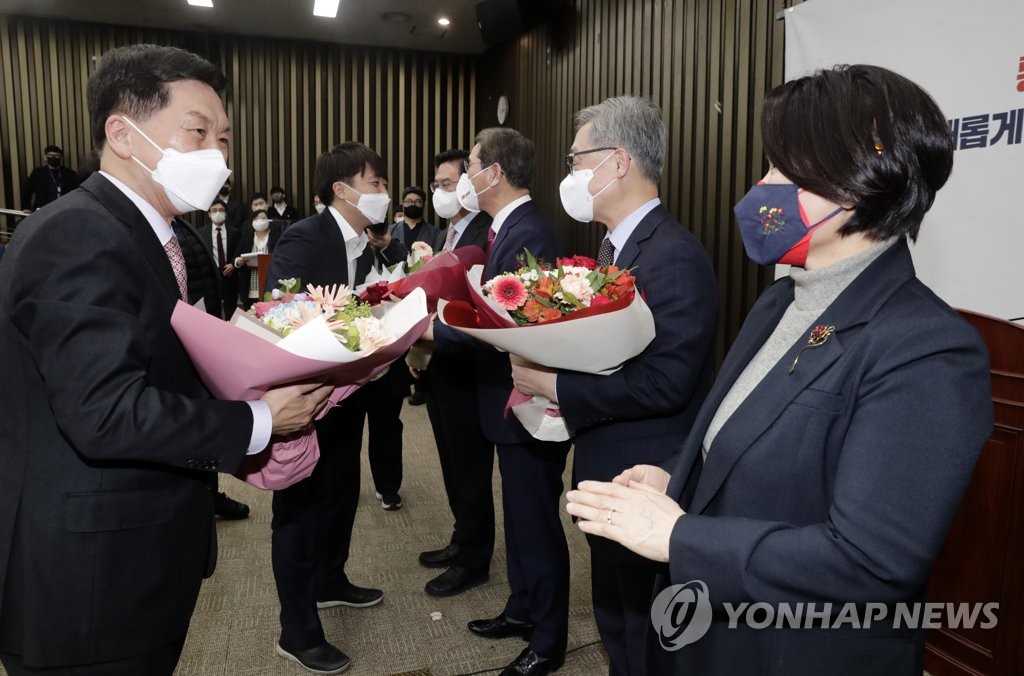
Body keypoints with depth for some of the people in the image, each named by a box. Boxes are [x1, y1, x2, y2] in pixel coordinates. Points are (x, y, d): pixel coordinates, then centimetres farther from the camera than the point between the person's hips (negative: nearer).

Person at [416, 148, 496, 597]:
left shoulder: (488, 233, -16)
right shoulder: (445, 235, 14)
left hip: (468, 370, -9)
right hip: (438, 369, 9)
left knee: (471, 469, 5)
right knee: (454, 465, 20)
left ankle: (474, 561, 21)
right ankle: (463, 540, 37)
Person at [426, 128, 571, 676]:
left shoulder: (527, 233, -22)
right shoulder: (509, 227, 9)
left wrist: (436, 329, -23)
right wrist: (440, 318, 0)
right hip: (513, 400, 10)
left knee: (537, 521, 6)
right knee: (519, 514, 22)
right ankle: (523, 609, 42)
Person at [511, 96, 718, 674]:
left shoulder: (675, 256, -22)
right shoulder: (616, 244, 9)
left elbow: (664, 381, -29)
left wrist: (555, 385, -23)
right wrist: (546, 361, -3)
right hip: (608, 472, 9)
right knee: (616, 622, 25)